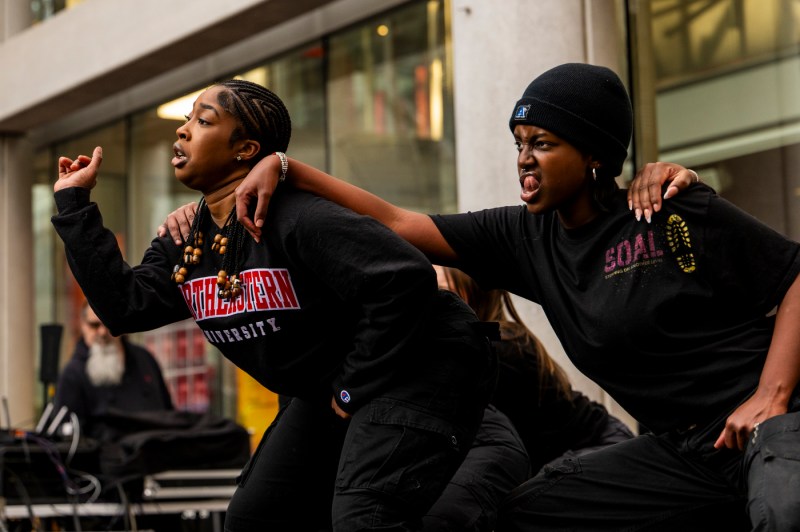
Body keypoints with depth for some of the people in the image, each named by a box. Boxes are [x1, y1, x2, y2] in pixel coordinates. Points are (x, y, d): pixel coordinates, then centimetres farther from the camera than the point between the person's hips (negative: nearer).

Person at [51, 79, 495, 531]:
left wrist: (354, 388, -23)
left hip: (418, 371, -9)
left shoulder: (299, 218, -26)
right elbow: (126, 304, -3)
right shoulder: (186, 244, 4)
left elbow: (405, 278, -32)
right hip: (330, 391, 10)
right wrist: (75, 203, -1)